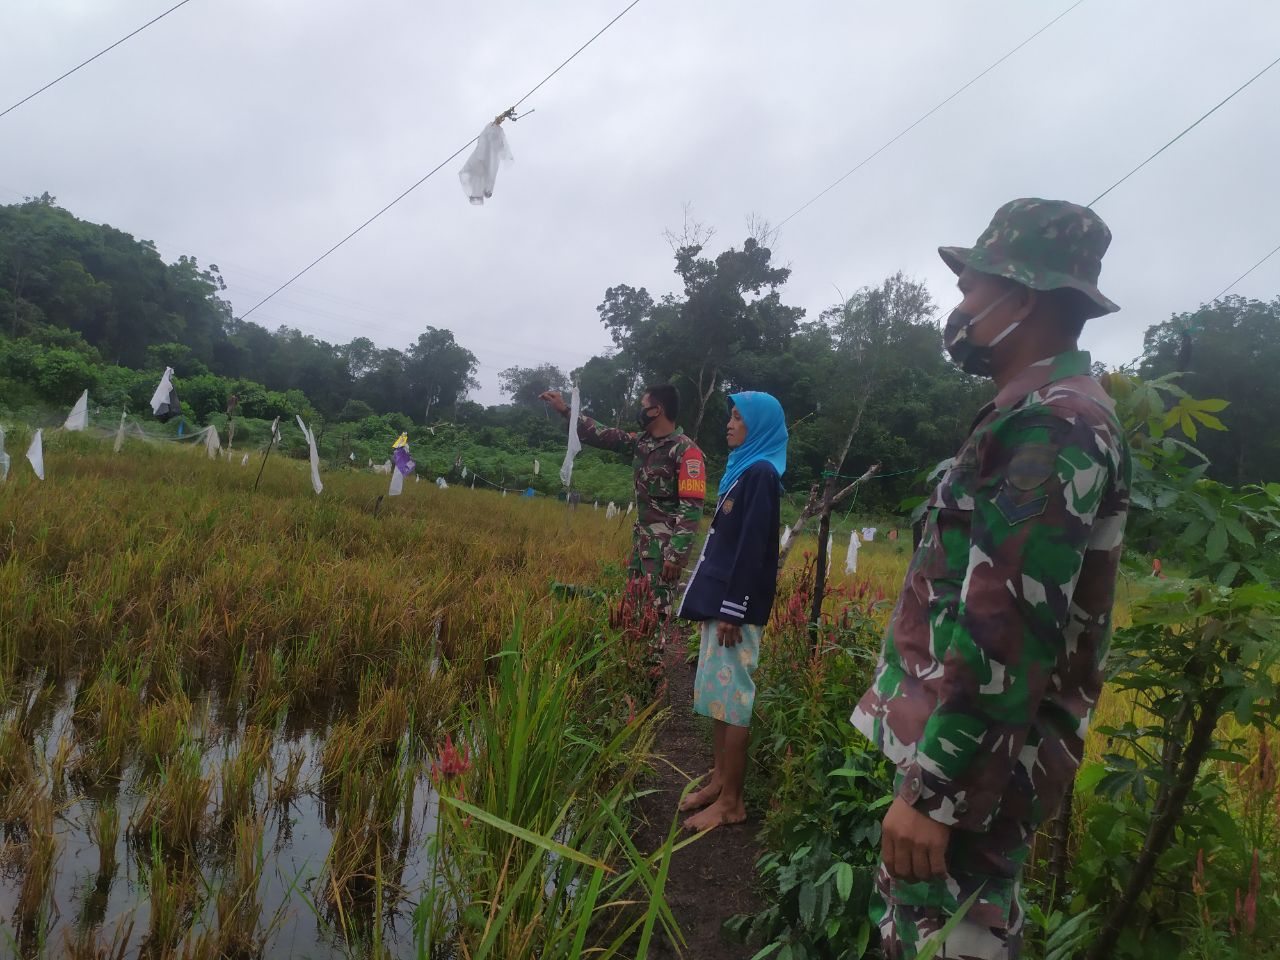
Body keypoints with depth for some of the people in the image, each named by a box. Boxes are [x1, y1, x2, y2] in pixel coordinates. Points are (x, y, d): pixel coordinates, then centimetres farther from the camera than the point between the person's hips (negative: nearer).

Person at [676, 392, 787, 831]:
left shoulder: (760, 473, -13)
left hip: (737, 606, -10)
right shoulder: (744, 470, 16)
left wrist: (733, 610, -20)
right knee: (720, 695, 15)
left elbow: (753, 547, -19)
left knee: (733, 697, -3)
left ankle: (731, 802, 6)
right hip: (722, 599, 10)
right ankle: (719, 779, 26)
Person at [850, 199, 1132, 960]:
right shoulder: (1045, 415, 14)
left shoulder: (1052, 428, -19)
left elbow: (1009, 632, -26)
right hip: (964, 743, 10)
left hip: (975, 762, -10)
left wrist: (932, 790, -23)